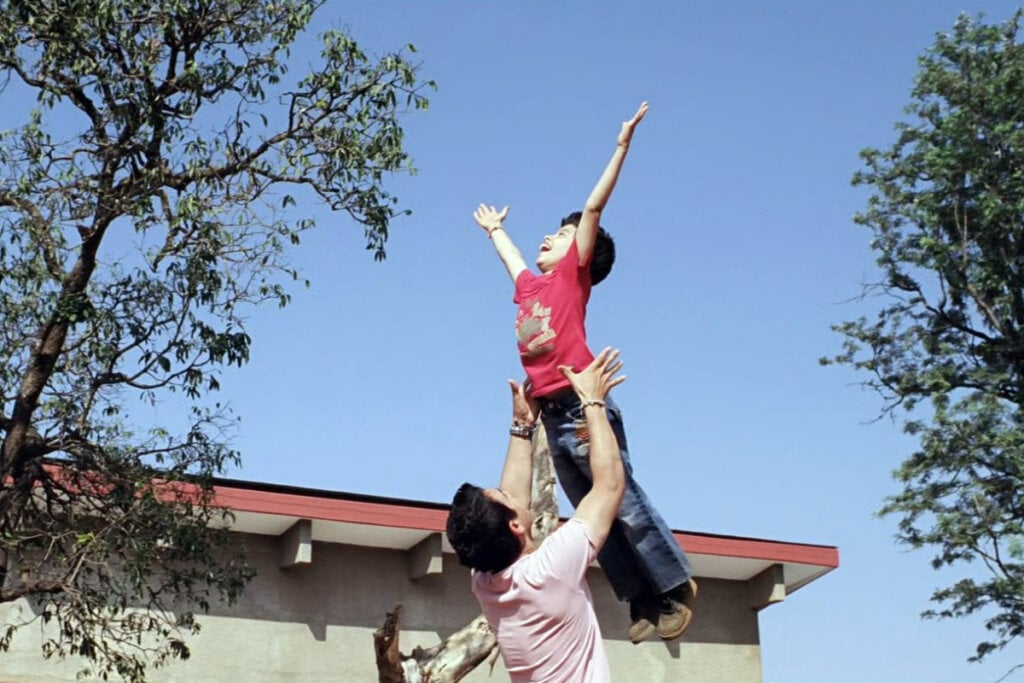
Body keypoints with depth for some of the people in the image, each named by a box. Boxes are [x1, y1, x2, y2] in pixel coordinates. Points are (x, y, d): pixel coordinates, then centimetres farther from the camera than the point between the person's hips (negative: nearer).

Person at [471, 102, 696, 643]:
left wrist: (622, 145, -3)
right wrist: (494, 229, 58)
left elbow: (593, 206, -1)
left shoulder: (573, 274, 4)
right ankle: (642, 600, 11)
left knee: (624, 502, -5)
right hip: (548, 416, 7)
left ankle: (677, 587, 5)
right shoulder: (529, 285, 20)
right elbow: (508, 253, 41)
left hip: (581, 406, -7)